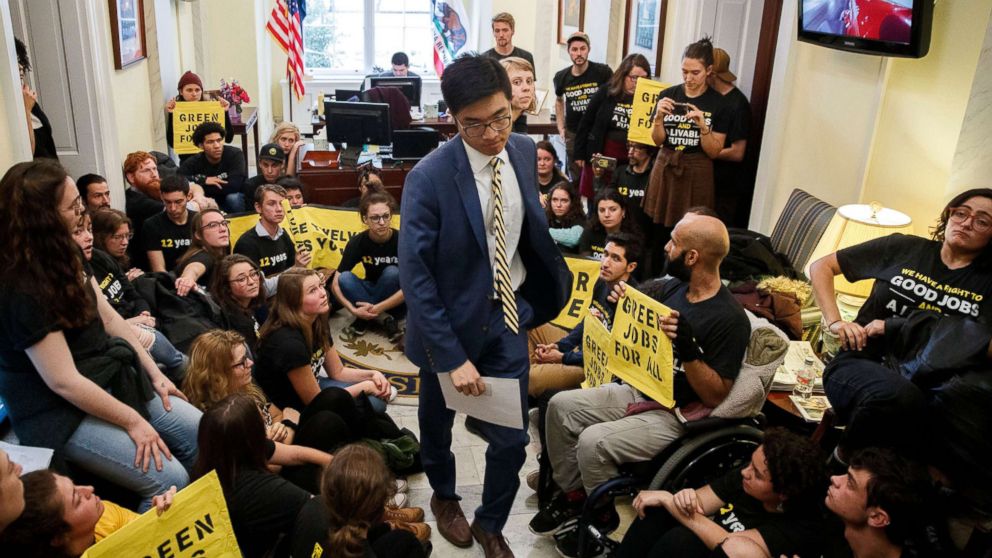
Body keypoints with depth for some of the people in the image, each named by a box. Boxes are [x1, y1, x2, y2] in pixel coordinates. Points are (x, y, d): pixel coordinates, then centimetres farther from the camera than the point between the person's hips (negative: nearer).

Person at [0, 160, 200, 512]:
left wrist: (154, 373, 5)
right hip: (61, 412, -9)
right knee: (169, 481, -18)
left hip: (110, 378, 9)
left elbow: (108, 317, 9)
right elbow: (65, 382, -24)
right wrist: (132, 421, -16)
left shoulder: (64, 254, 1)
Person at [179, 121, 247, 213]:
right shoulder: (193, 162, -8)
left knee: (233, 197, -34)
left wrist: (199, 188, -25)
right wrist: (203, 180, -27)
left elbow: (234, 185, -31)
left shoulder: (235, 154, -18)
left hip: (235, 202, -2)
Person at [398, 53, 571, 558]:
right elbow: (415, 276, -22)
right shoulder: (429, 177, -23)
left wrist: (540, 297, 9)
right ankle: (444, 496, 54)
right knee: (438, 421, 22)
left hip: (509, 314, 3)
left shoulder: (524, 152, -7)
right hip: (452, 319, -3)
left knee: (511, 439, 7)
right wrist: (453, 356, -22)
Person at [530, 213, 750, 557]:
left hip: (675, 415, -8)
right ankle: (573, 493, 12)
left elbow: (715, 397, -20)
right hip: (638, 391, 8)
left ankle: (602, 517, 2)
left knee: (593, 442, -26)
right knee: (561, 406, -3)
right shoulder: (671, 288, 2)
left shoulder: (730, 319, -20)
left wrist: (688, 349, -33)